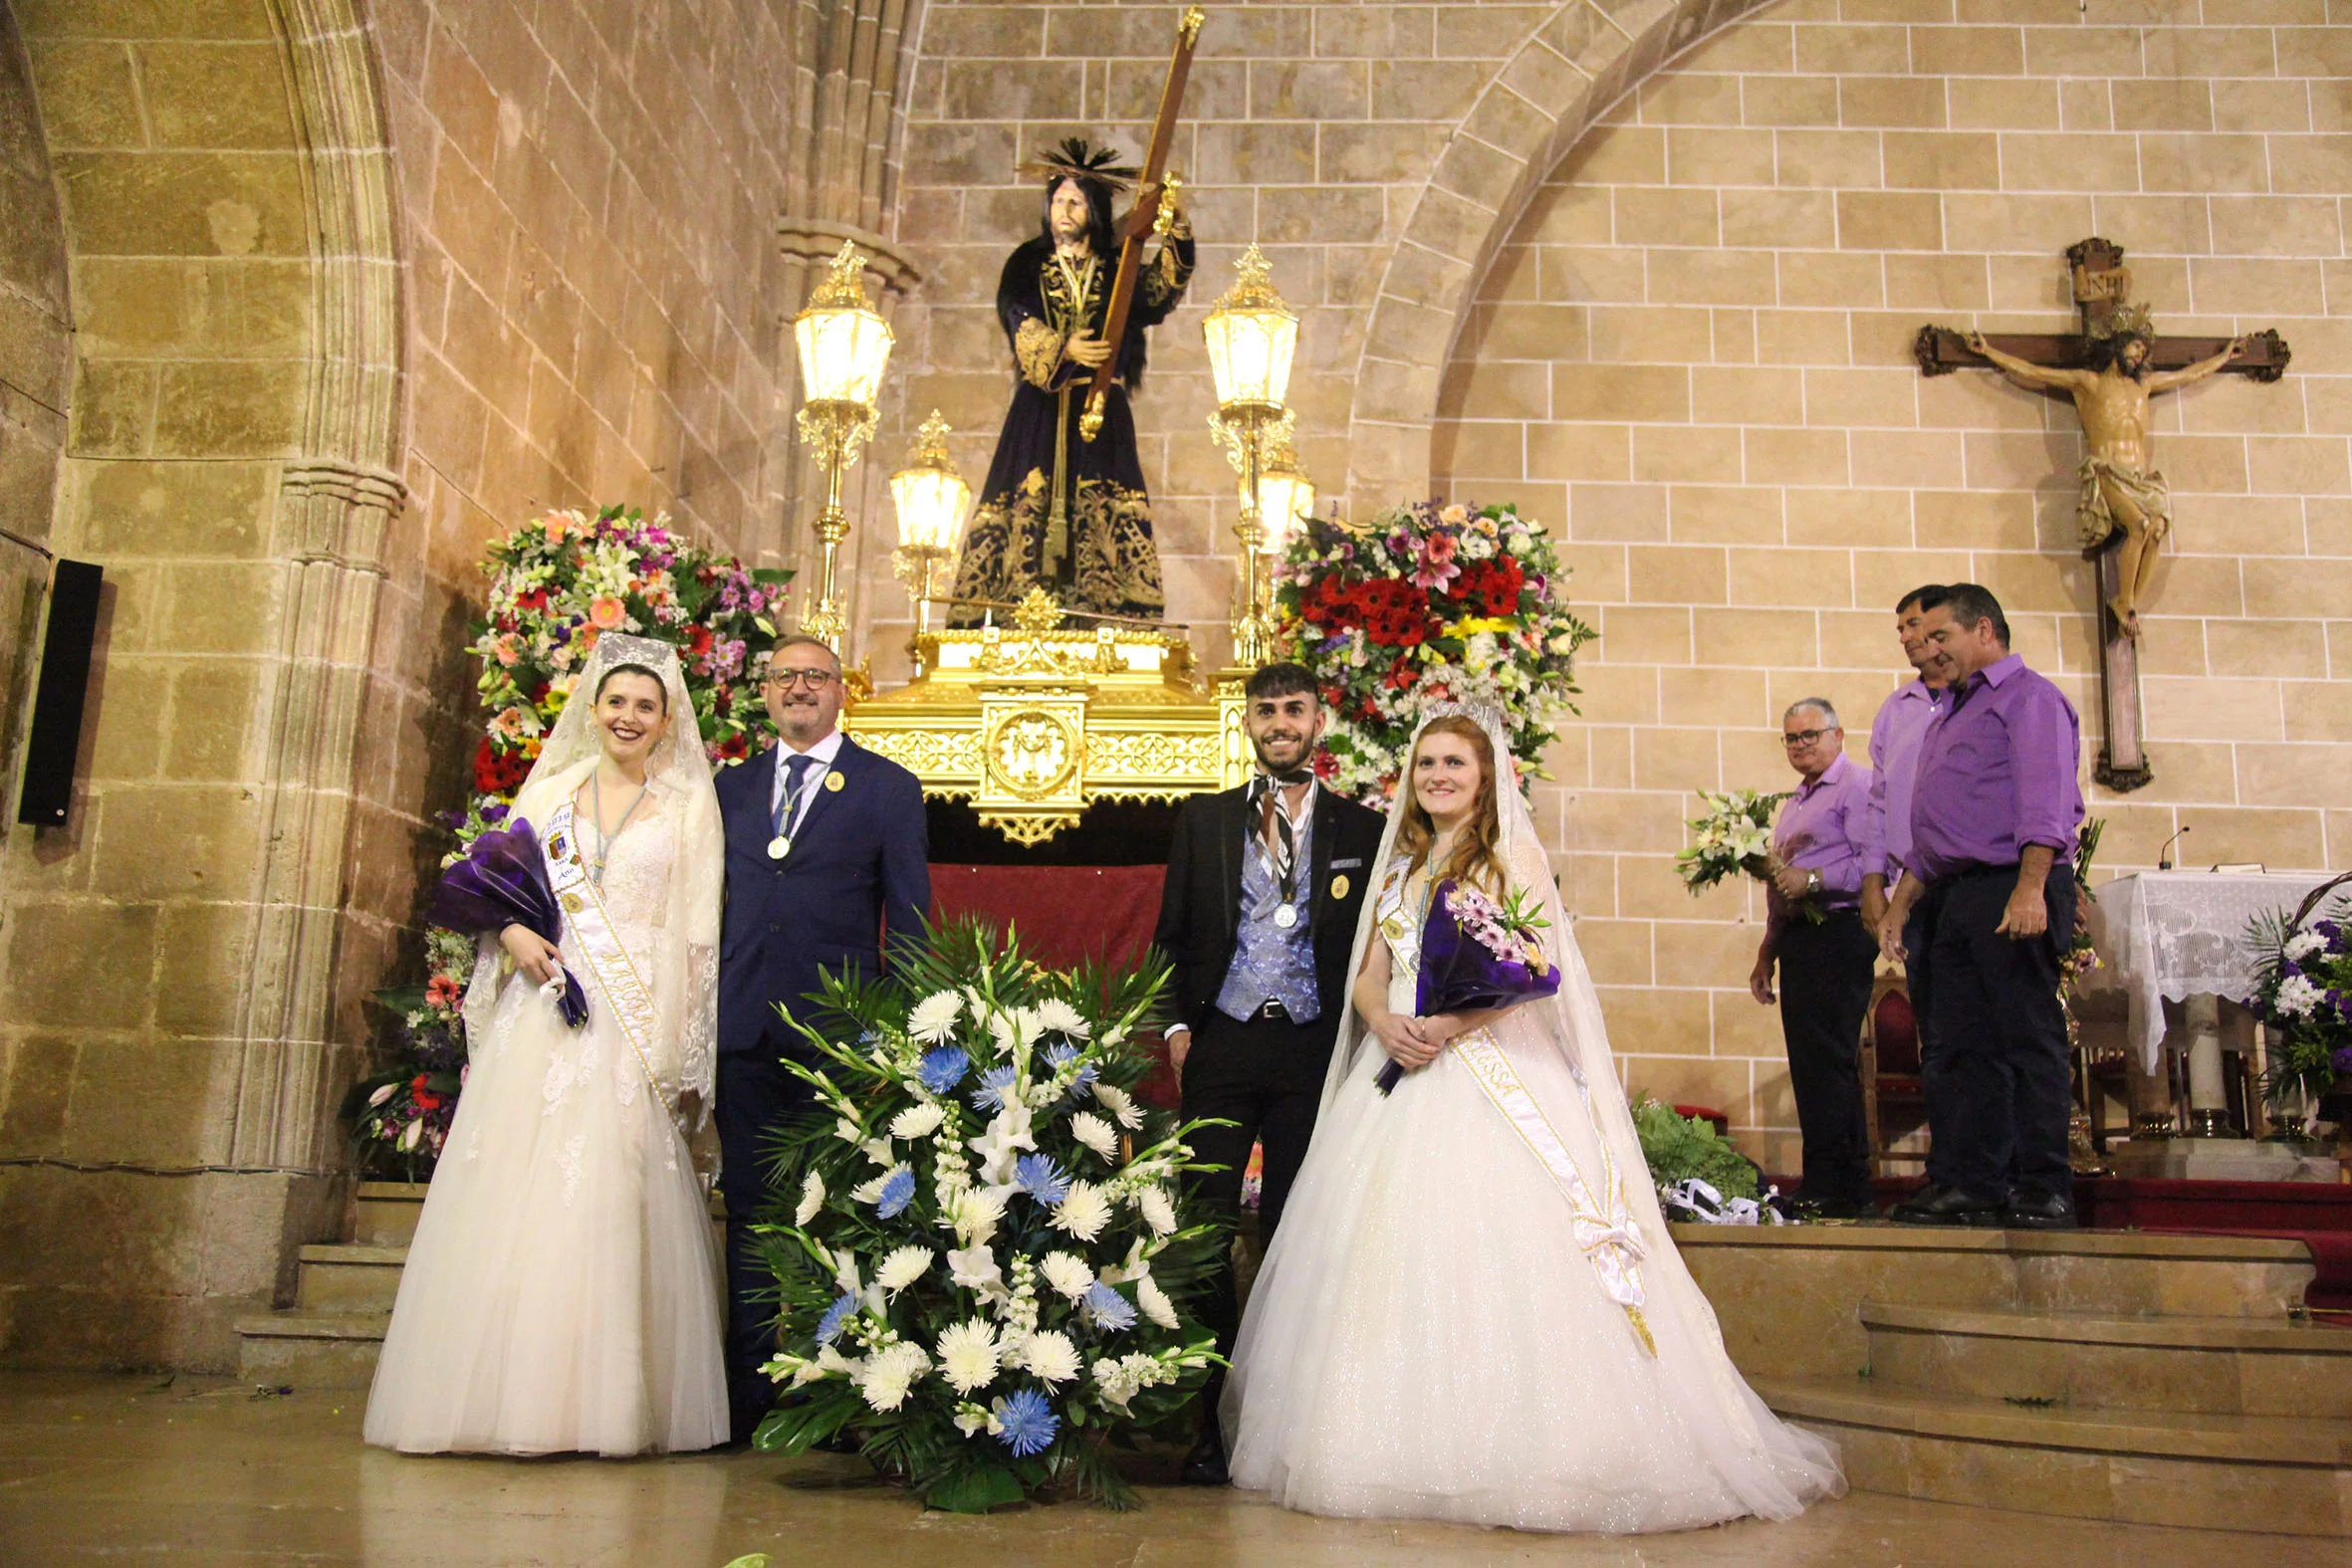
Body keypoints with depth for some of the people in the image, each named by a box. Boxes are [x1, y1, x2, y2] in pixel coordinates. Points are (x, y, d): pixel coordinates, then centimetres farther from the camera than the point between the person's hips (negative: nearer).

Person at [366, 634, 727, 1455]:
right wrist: (513, 933, -7)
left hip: (636, 1027, -2)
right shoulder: (548, 789, 14)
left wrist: (690, 1062, -2)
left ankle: (609, 1401, 2)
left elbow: (699, 940, 5)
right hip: (542, 1012, 2)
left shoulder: (689, 807, 9)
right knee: (515, 1197, -3)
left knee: (613, 1207, -6)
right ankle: (509, 1393, 5)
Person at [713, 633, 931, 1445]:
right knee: (750, 1213, 7)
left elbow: (910, 918, 3)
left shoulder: (889, 788, 6)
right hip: (744, 1029, 3)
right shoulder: (731, 787, 16)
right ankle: (747, 1395, 15)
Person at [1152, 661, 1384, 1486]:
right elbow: (1173, 934, 12)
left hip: (1313, 1049, 0)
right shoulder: (1203, 820, 12)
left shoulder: (1360, 829, 9)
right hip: (1222, 1044, 1)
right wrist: (1178, 1023, 1)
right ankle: (1209, 1418, 7)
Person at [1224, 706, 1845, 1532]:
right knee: (1391, 1255, 1)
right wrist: (1385, 1023, -8)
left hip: (1492, 1076, -5)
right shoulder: (1400, 865, 20)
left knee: (1495, 1245, -13)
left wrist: (1449, 1025, -18)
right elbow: (1368, 975, 14)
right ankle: (1400, 1447, 8)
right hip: (1401, 1070, 5)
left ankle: (1511, 1451, -6)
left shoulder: (1514, 857, 4)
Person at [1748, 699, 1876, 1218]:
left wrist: (1814, 879, -22)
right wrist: (1766, 954, 25)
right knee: (1807, 1064, 8)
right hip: (1797, 939, 9)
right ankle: (1822, 1189, 12)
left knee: (1827, 1062, -13)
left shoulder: (1857, 787, -4)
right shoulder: (1795, 803, 25)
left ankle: (1838, 1190, -11)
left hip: (1839, 935, -9)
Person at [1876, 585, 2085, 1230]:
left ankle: (2044, 1191, -2)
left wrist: (2029, 888, -24)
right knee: (1959, 1045, 5)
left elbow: (2045, 804, -14)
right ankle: (1967, 1185, 8)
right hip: (1952, 898, 9)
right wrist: (1900, 906, 21)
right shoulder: (1948, 718, 27)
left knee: (2027, 1040, -6)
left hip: (2012, 889, -9)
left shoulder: (2030, 697, 0)